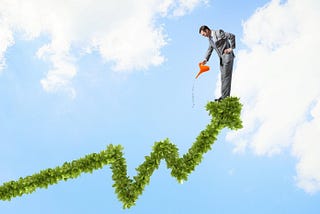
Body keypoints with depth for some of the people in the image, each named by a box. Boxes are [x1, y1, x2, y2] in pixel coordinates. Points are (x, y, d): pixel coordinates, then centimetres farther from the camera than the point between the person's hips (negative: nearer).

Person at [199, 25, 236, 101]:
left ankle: (225, 96, -12)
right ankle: (224, 96, 9)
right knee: (223, 77, 7)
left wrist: (231, 48, -13)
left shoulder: (219, 32, -12)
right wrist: (205, 59, -3)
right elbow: (209, 50, 12)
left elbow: (232, 36, -16)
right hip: (222, 59, 9)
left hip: (228, 56, -9)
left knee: (226, 76, -10)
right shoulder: (210, 39, 14)